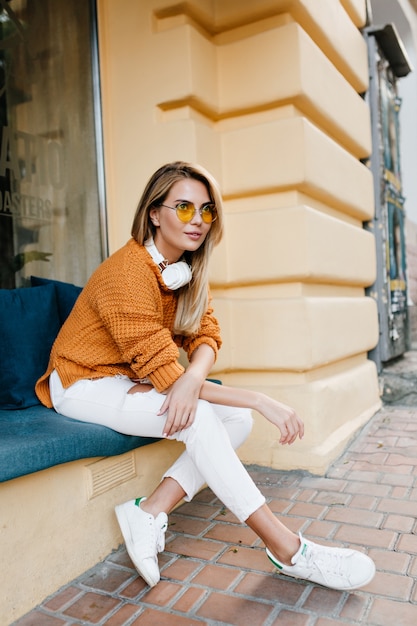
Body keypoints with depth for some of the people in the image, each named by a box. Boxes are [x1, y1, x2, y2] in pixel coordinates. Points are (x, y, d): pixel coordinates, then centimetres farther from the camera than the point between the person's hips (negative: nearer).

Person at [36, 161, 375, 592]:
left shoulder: (189, 270, 0)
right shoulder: (127, 273, -26)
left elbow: (206, 336, -7)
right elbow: (164, 374, -28)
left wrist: (193, 378, -32)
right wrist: (261, 401, -30)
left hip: (134, 383, 8)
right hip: (85, 384, -7)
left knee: (238, 417, -10)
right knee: (198, 417, -30)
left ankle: (150, 509, -10)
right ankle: (286, 549, -21)